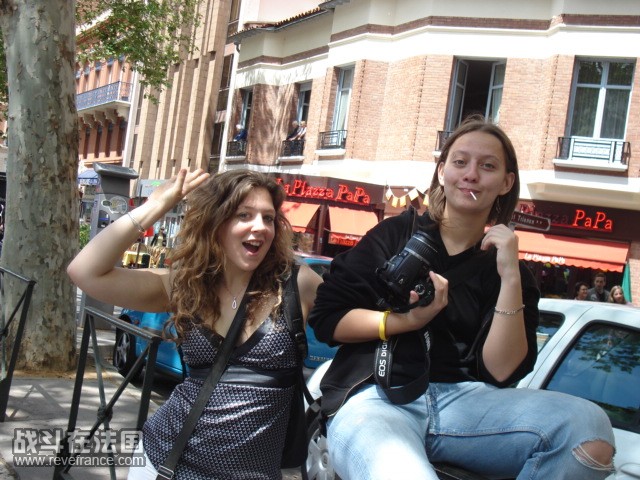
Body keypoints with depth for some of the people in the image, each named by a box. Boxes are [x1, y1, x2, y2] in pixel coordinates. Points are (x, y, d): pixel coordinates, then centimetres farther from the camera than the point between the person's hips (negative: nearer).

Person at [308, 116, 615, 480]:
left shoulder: (506, 269, 12)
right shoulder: (396, 234, 9)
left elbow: (499, 371, -2)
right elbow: (326, 319, 4)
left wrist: (510, 278, -9)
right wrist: (408, 320, -8)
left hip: (459, 400, 3)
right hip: (374, 400, -3)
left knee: (589, 426, -23)